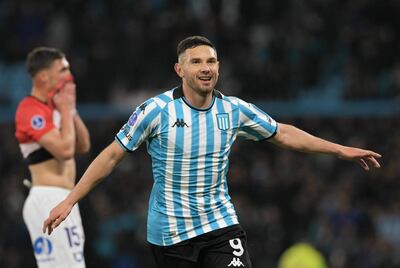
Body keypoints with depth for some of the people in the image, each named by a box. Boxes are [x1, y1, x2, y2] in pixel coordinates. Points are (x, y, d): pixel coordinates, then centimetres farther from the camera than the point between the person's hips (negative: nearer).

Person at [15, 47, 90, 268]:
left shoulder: (55, 106, 17)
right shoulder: (31, 110, -13)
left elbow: (83, 146, 17)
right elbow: (65, 149, -22)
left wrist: (71, 109, 8)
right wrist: (66, 109, -10)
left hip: (63, 201, 10)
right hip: (48, 201, -10)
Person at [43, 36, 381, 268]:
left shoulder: (235, 110, 0)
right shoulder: (157, 110, -10)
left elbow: (283, 133, 14)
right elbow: (112, 155, -4)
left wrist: (341, 150, 15)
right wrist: (69, 201, -6)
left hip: (221, 225, 3)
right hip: (169, 232, -3)